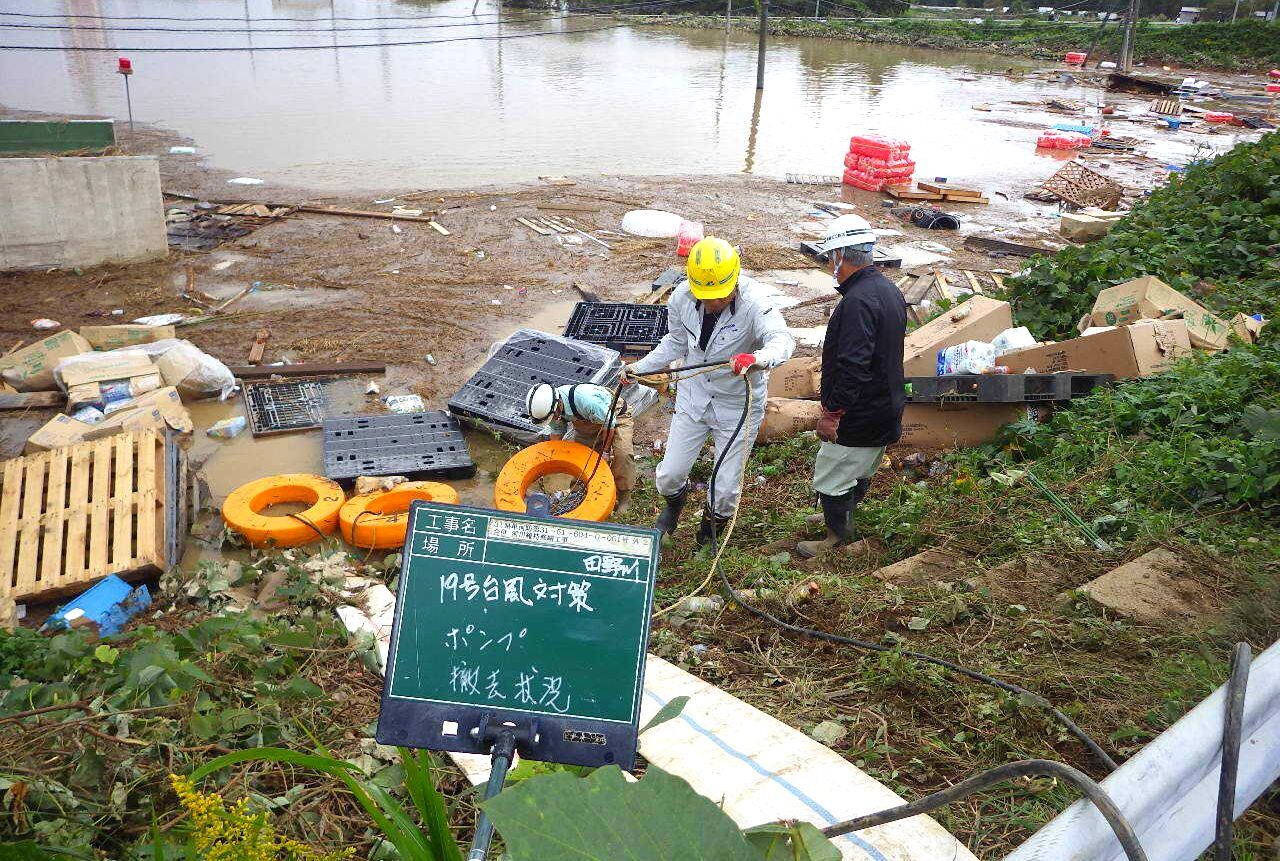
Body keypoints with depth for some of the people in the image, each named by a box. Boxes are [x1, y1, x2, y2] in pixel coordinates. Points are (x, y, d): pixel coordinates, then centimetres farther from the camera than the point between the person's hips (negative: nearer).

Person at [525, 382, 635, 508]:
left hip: (615, 415, -7)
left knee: (623, 454, -26)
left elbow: (608, 423, -30)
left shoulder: (584, 399, -43)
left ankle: (624, 499, -12)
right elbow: (556, 432, -2)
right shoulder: (546, 407, -19)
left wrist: (605, 451, -20)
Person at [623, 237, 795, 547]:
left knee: (726, 488, 6)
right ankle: (675, 501, 49)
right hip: (693, 397, 3)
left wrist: (757, 358, -66)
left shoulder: (754, 302, -28)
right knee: (669, 474, 9)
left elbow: (782, 340, -45)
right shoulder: (681, 298, -13)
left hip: (738, 405, -3)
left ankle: (713, 523, 43)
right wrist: (641, 367, 0)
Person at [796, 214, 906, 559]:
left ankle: (837, 540, 21)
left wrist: (832, 412, -24)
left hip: (857, 414, -10)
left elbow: (853, 366, -31)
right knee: (860, 472, 26)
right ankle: (843, 519, 45)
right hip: (885, 407, 10)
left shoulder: (858, 300, -26)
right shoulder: (889, 291, 7)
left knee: (832, 478, 6)